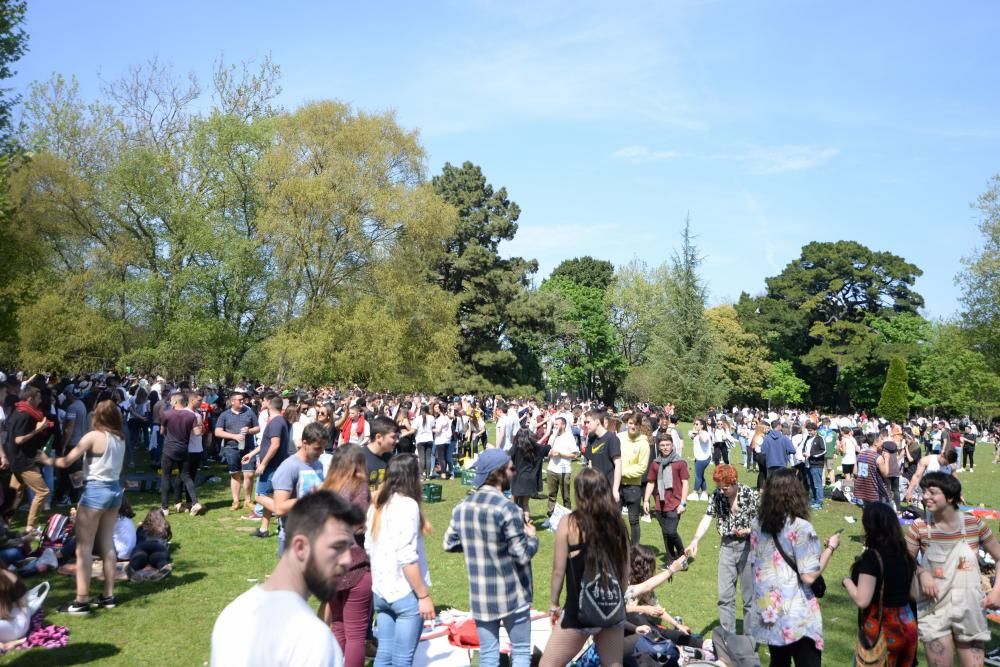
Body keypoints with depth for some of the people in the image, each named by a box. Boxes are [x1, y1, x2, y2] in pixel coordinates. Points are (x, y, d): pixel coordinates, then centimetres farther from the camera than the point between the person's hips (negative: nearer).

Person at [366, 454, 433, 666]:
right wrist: (424, 595, -15)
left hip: (381, 591, 8)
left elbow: (368, 548, 12)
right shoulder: (407, 505, -16)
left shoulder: (377, 504, 8)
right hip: (405, 593, -8)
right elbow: (407, 558, -20)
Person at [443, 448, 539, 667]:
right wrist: (532, 537, 0)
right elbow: (523, 555, -19)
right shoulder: (507, 509, -21)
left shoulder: (461, 507, -1)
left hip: (480, 596, 5)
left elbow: (449, 544, 9)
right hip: (512, 595, -5)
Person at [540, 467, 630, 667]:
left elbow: (558, 570, -7)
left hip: (580, 612, -4)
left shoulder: (569, 523, -11)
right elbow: (625, 572, 7)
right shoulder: (617, 523, 1)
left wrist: (553, 604, 7)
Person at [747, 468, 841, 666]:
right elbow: (809, 576, -16)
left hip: (767, 611, 6)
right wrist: (830, 547, -6)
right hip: (797, 616, -6)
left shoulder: (757, 524, 1)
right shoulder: (801, 527, -16)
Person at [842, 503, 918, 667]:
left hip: (882, 628, -7)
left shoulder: (872, 557, -20)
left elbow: (862, 600, -21)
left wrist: (847, 581, -5)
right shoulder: (904, 554, 2)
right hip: (906, 625, 7)